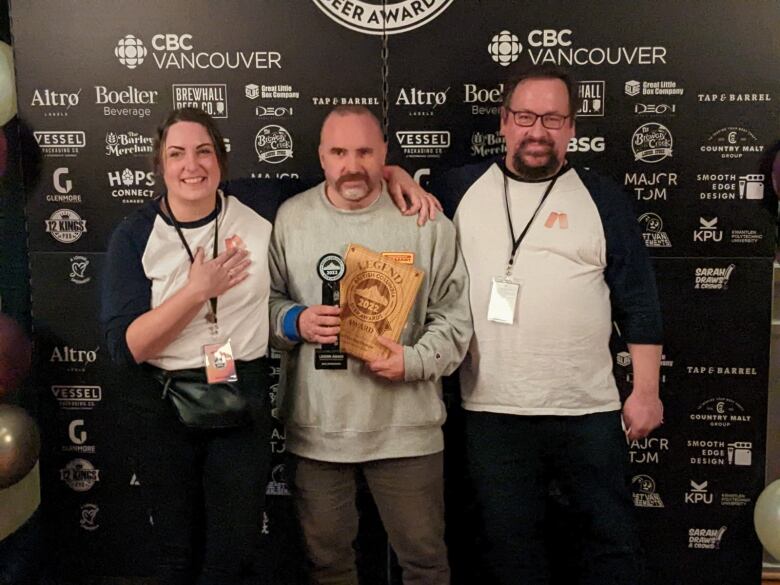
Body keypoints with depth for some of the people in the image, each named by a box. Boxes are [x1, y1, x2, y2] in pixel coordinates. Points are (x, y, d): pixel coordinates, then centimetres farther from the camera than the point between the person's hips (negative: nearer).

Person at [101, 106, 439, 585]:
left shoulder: (258, 207, -5)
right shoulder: (135, 236, -6)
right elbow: (125, 347, -13)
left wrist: (396, 174, -6)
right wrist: (196, 290, -21)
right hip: (165, 404, 0)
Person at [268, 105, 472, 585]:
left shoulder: (426, 220, -2)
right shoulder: (289, 219, 2)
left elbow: (453, 315, -1)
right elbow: (265, 299, 9)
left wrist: (414, 361, -17)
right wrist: (295, 322, -11)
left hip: (405, 428, -1)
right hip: (316, 426, 2)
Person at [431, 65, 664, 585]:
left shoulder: (603, 199, 2)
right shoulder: (459, 190, 4)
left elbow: (639, 304, 2)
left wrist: (646, 390, -2)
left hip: (588, 410, 0)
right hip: (492, 411, 1)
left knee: (613, 536, 11)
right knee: (509, 543, 15)